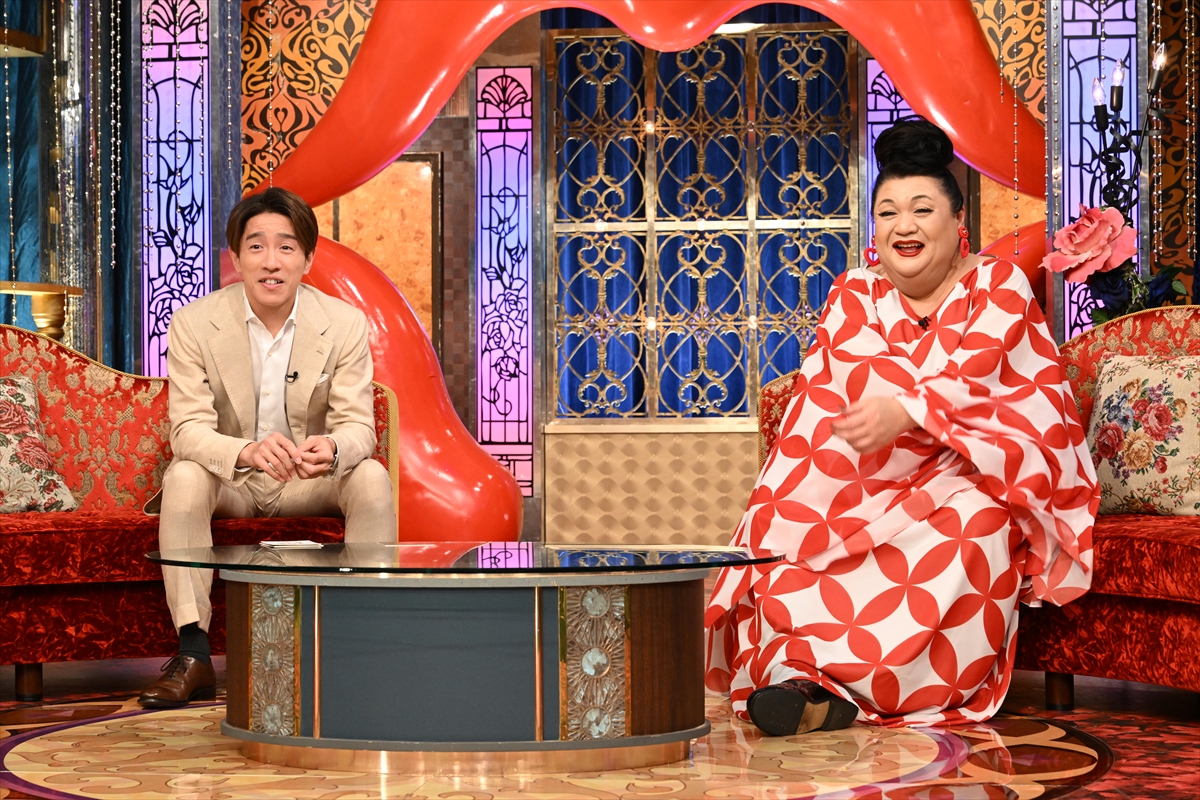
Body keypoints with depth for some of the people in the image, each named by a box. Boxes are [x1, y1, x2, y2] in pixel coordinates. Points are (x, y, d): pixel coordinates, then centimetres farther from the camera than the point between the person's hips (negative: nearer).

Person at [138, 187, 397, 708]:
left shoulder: (346, 324, -10)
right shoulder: (192, 324, -13)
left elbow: (358, 425, -15)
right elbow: (188, 430, -21)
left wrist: (332, 448, -42)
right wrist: (248, 452, -44)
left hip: (311, 484, 1)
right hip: (228, 482, -1)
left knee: (372, 477, -27)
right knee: (183, 477, -31)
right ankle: (193, 652, -28)